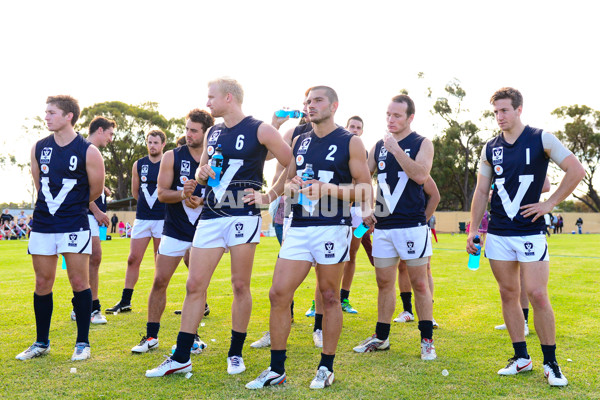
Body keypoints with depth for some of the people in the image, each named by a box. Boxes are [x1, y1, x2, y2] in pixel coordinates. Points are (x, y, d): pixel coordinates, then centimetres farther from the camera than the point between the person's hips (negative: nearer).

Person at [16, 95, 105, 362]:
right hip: (42, 224, 5)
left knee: (79, 282, -1)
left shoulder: (88, 151, -8)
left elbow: (95, 189, 3)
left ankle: (82, 342, 12)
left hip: (74, 226, -4)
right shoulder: (39, 148, 6)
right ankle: (41, 342, 23)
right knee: (42, 284, 9)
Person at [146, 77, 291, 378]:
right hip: (210, 217, 6)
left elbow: (292, 166, -2)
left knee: (240, 285, 2)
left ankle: (235, 353, 18)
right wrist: (202, 174, 3)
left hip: (243, 216, -5)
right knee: (195, 285, 3)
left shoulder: (260, 130, -3)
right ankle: (181, 358, 10)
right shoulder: (212, 133, 16)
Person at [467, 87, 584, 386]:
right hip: (498, 233, 4)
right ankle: (521, 358, 18)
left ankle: (550, 363, 7)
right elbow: (481, 192, 12)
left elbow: (576, 170, -4)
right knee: (508, 294, 7)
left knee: (538, 295, -7)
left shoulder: (541, 139, -3)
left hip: (530, 231, -4)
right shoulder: (490, 148, 8)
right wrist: (472, 230, 8)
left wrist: (550, 204, -7)